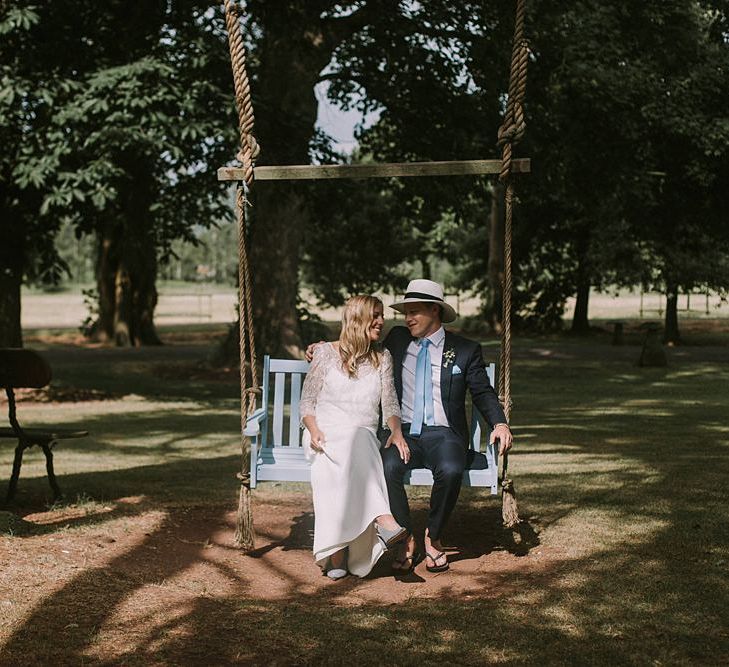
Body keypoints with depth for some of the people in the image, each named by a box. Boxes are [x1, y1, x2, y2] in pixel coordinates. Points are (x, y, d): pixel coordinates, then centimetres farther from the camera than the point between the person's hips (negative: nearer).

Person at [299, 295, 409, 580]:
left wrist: (396, 431, -9)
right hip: (326, 436, -2)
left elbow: (390, 404, 12)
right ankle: (383, 519, -53)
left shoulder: (383, 358, 16)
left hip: (365, 438, 2)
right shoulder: (326, 353, 8)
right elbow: (307, 401, 8)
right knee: (356, 443, -39)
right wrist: (314, 430, -12)